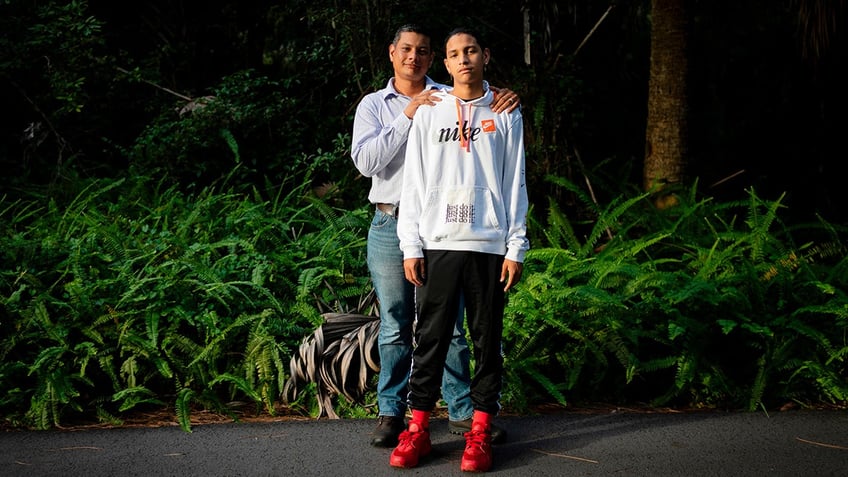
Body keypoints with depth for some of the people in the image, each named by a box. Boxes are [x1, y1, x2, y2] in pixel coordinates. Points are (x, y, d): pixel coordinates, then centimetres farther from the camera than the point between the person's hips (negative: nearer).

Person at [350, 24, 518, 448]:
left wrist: (506, 106, -16)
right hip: (391, 225, 0)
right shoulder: (374, 105, 8)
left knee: (449, 324, 3)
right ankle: (391, 412, 14)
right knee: (394, 325, 5)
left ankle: (461, 411, 10)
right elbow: (365, 162, -6)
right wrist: (406, 117, -13)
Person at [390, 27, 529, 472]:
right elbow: (414, 183, 8)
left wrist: (516, 247, -1)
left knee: (487, 339, 3)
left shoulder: (505, 115, 8)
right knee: (430, 338, 2)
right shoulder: (429, 114, 10)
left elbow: (515, 185, 6)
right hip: (437, 243, 1)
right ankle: (418, 428, 8)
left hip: (490, 245, 0)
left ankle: (480, 431, 10)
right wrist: (411, 246, 0)